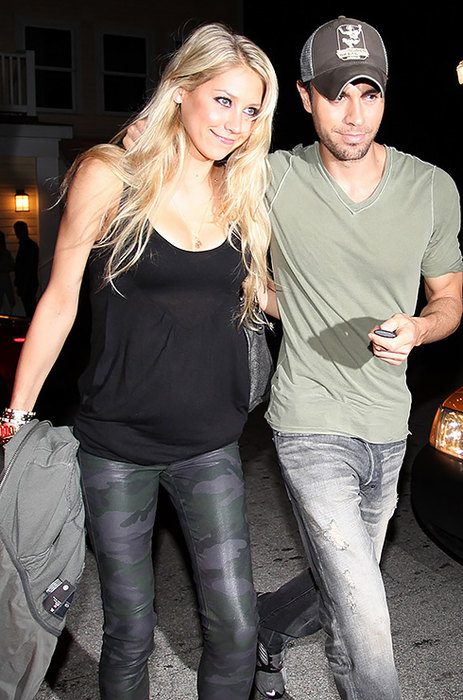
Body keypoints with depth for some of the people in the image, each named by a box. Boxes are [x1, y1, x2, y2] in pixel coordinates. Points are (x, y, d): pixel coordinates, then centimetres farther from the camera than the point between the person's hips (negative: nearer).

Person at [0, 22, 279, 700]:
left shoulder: (243, 194, 4)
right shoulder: (110, 175, -6)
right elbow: (61, 300, -2)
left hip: (210, 447, 3)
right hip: (116, 446, -2)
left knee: (236, 631, 3)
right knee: (130, 634, 10)